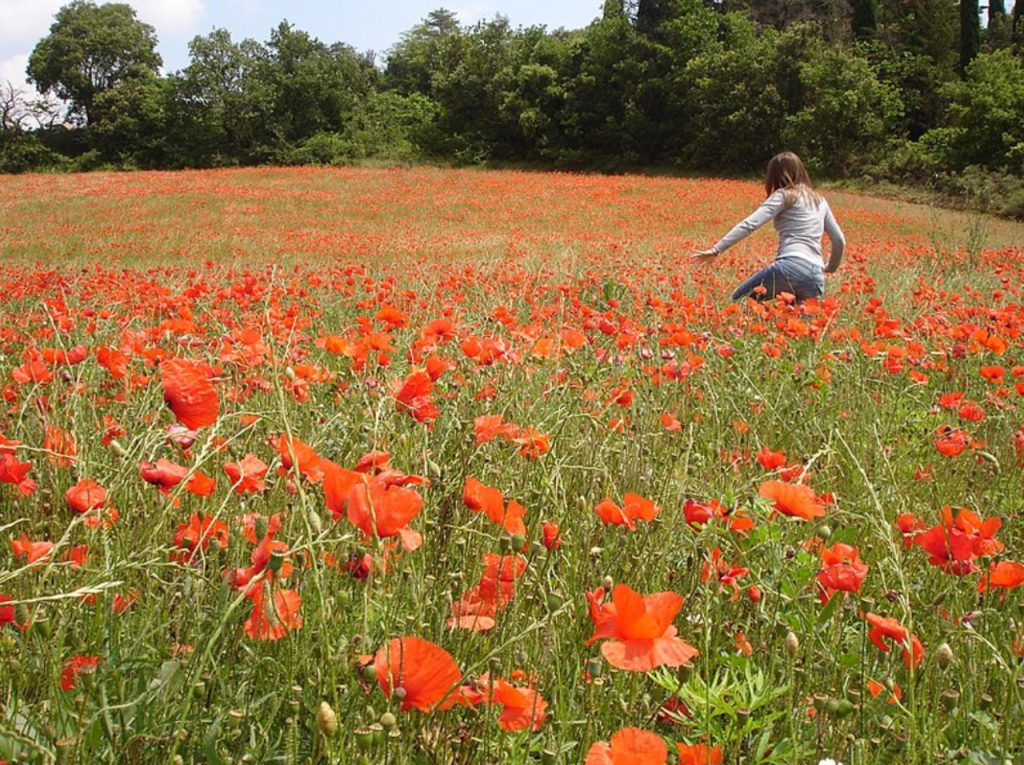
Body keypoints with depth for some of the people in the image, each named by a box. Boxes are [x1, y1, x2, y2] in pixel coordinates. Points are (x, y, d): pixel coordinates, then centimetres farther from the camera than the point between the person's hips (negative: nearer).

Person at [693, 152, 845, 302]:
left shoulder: (784, 195, 5)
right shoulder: (819, 200, 23)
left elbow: (750, 224, -7)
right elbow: (839, 240, 23)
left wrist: (716, 250, -10)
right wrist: (831, 268, 40)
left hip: (791, 267, -6)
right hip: (816, 281, 6)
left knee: (738, 299, 6)